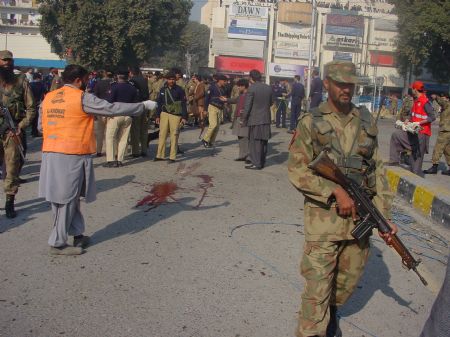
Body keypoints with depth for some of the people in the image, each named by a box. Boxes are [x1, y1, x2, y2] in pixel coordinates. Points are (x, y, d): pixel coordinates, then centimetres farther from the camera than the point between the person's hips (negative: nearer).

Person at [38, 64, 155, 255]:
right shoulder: (82, 98, -9)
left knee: (68, 197, 15)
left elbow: (41, 126, 15)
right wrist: (143, 105, -4)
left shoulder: (48, 98, 10)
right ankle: (58, 244, 10)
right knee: (66, 200, 3)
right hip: (72, 155, -7)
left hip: (50, 153, 7)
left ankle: (77, 234, 25)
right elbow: (112, 109, -11)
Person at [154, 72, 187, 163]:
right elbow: (159, 103, 16)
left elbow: (183, 104, -1)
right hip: (164, 114, 4)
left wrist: (184, 117, -6)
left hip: (176, 115, -3)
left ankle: (172, 157, 3)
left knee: (174, 136, -2)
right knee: (162, 134, 2)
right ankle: (160, 155, 10)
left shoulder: (180, 90, 0)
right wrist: (157, 116, 11)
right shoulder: (163, 90, 10)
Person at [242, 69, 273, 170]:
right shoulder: (268, 88, 6)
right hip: (266, 119, 6)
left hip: (255, 120, -6)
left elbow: (247, 106, -12)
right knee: (263, 141, 14)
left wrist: (244, 120, -4)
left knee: (254, 142, 0)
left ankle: (256, 163, 1)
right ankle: (262, 162, 21)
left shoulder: (252, 88, -13)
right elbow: (271, 102, 17)